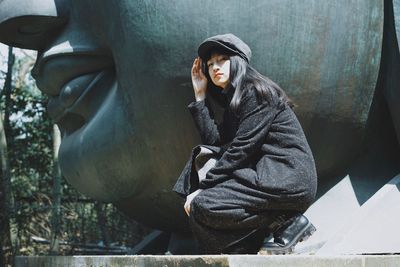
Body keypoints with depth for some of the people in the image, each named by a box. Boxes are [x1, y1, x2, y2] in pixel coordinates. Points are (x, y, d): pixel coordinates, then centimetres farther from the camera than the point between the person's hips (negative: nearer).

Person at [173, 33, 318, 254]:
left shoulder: (257, 92, -7)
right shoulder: (232, 99, 20)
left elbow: (241, 150, -15)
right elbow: (214, 141, 7)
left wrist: (203, 187, -13)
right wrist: (200, 95, 11)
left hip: (290, 179, -9)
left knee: (202, 205, -17)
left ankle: (287, 223, -8)